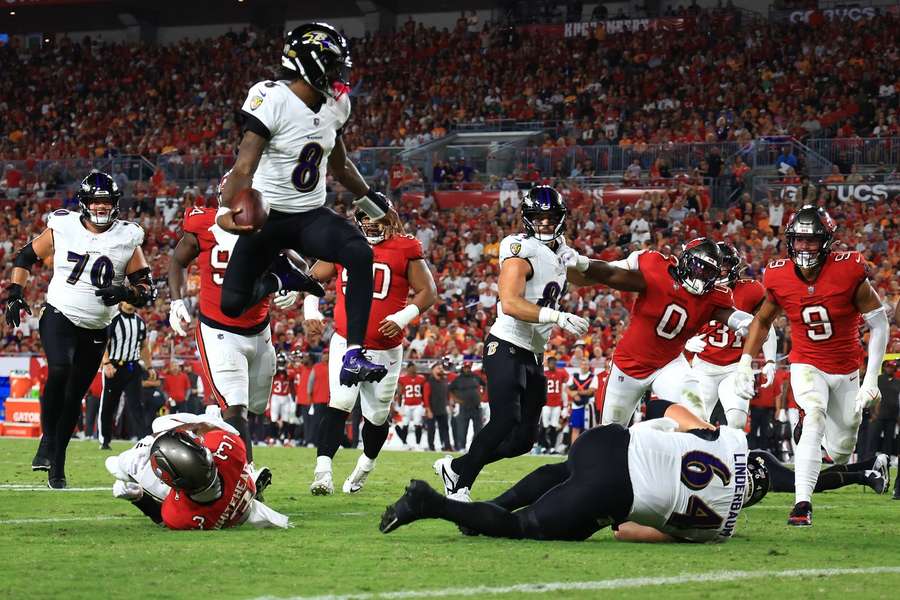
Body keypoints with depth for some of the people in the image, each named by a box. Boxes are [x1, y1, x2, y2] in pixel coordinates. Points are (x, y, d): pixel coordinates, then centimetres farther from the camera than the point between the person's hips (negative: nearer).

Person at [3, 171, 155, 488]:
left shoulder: (127, 239, -2)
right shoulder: (62, 228, -3)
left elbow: (147, 290, 2)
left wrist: (124, 292, -18)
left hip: (95, 331, 2)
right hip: (59, 317, -2)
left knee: (73, 399, 7)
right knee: (59, 371, -29)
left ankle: (57, 465, 19)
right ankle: (47, 442, -15)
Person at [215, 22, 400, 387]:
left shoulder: (333, 106, 3)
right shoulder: (273, 101, -20)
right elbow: (245, 166, -27)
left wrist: (375, 204, 25)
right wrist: (226, 210, -44)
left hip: (311, 216, 4)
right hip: (267, 217, -4)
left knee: (360, 254, -26)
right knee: (233, 303, -9)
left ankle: (354, 357, -26)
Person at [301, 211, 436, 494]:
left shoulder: (405, 250, -2)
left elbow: (428, 292, -1)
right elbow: (313, 278, 17)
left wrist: (402, 318, -15)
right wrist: (310, 310, 0)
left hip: (386, 350, 0)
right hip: (346, 343, 0)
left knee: (378, 414, 13)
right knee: (340, 403, -20)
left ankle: (365, 465, 39)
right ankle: (323, 471, -25)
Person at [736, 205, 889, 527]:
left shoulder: (849, 271, -21)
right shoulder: (779, 278, -13)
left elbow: (879, 324, -14)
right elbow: (762, 320, 7)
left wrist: (871, 379, -17)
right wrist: (745, 364, -1)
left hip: (846, 370, 1)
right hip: (807, 366, -1)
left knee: (841, 449, 10)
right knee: (815, 417, -30)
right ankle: (802, 503, -34)